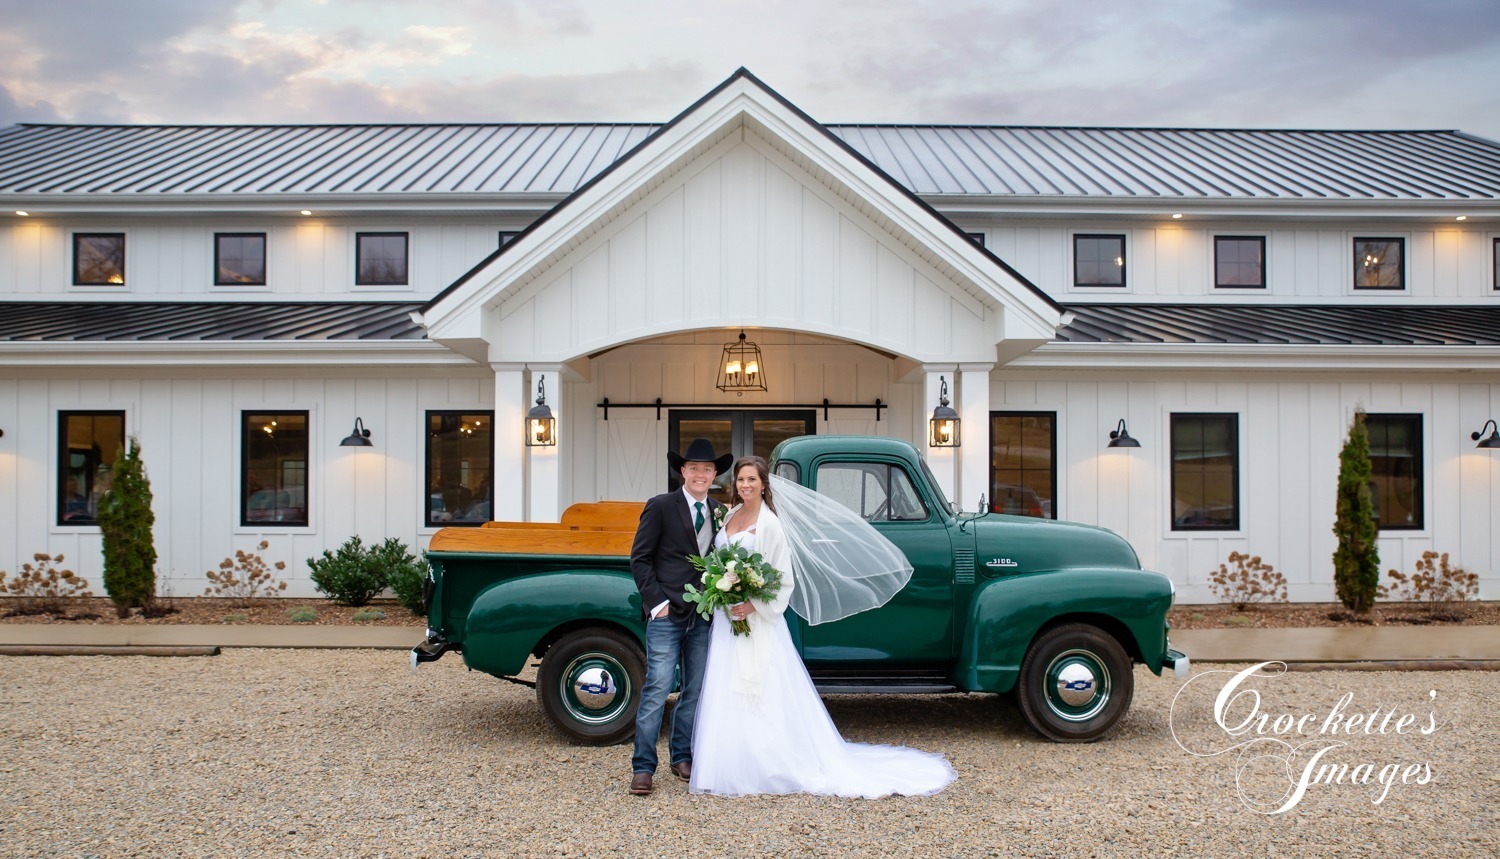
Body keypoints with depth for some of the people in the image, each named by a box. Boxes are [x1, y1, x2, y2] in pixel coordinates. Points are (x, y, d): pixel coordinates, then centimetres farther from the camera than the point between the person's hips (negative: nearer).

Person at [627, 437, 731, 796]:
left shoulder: (719, 512, 11)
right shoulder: (660, 507, -3)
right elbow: (640, 558, -4)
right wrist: (656, 601, -10)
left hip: (704, 617, 5)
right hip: (667, 615, -5)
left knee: (695, 690, 11)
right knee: (657, 689, -6)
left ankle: (682, 758, 25)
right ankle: (643, 767, 1)